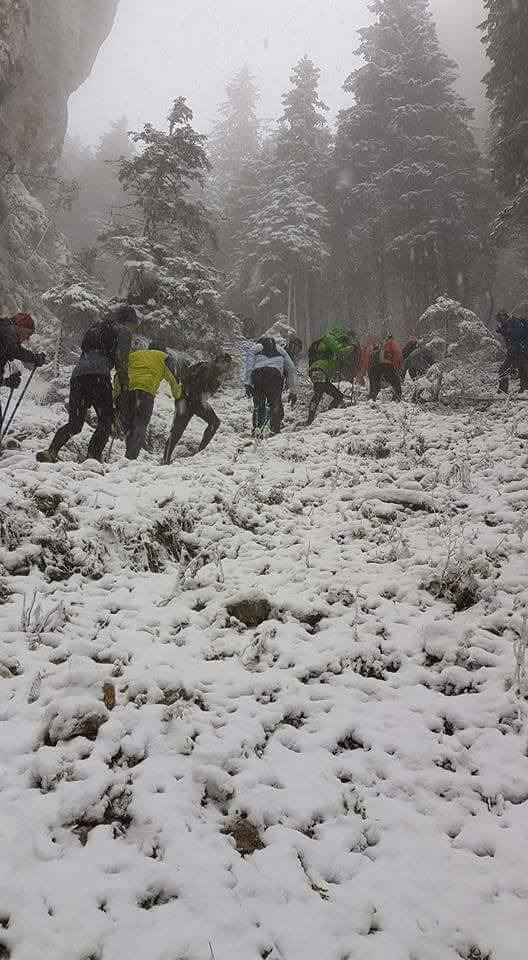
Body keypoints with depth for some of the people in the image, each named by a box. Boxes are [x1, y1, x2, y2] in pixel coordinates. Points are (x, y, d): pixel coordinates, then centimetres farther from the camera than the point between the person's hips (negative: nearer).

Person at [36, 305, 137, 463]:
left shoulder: (96, 328, 34)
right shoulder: (123, 330, 13)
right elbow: (121, 360, -2)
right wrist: (125, 387, -3)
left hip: (77, 374, 7)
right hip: (98, 375, -6)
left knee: (75, 423, 8)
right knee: (106, 422, 0)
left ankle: (51, 452, -12)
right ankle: (93, 457, -16)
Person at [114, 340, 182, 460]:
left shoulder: (133, 355, 34)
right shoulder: (163, 357, 25)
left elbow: (118, 376, 25)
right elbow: (173, 379, 23)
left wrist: (116, 398, 25)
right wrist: (178, 396, 41)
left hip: (125, 392, 4)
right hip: (145, 391, -4)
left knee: (129, 427, 12)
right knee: (140, 425, -8)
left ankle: (129, 455, 4)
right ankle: (131, 457, -24)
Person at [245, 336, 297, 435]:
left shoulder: (254, 348, 32)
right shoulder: (280, 350, 35)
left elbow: (249, 365, 11)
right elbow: (291, 369, 28)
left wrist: (248, 383, 2)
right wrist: (293, 392, 28)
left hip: (258, 373, 1)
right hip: (275, 372, -1)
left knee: (258, 405, 10)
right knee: (276, 405, 2)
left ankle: (256, 429, 1)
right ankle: (275, 430, -7)